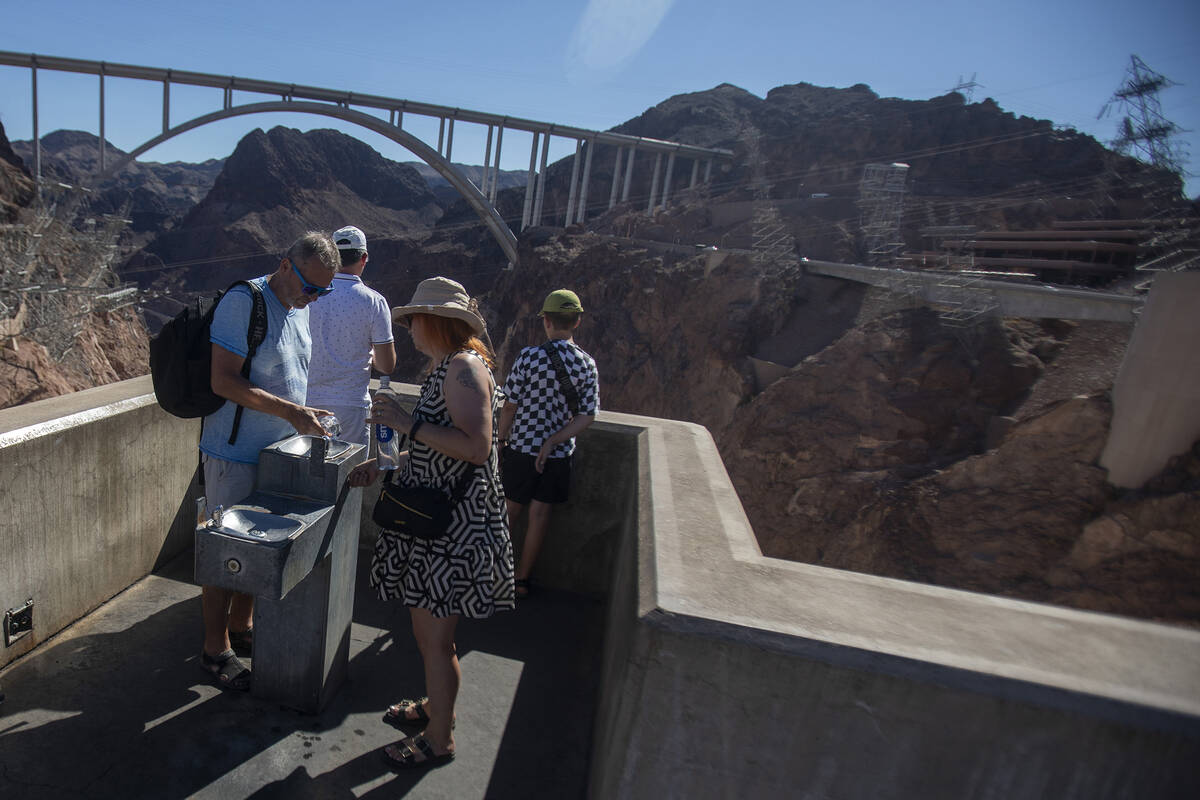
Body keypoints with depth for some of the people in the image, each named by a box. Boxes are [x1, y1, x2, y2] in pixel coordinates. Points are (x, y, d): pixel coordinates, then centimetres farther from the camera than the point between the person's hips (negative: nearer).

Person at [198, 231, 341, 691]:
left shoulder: (301, 308, 9)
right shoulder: (243, 302, -17)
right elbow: (224, 381, -22)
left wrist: (302, 420, 17)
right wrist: (289, 411, -27)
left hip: (276, 452, 8)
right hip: (234, 454, -8)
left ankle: (242, 626, 36)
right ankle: (215, 650, 21)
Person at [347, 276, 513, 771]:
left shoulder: (464, 368, -18)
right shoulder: (444, 370, 14)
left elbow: (476, 447, -29)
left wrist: (410, 424, -24)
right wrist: (384, 465, 18)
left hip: (454, 524, -10)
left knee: (435, 638, 5)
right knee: (426, 628, 23)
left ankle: (439, 740, 24)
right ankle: (435, 706, 43)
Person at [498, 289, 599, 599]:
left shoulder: (528, 357, -13)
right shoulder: (587, 365, -3)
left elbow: (509, 406, -9)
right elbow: (588, 415, -7)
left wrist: (501, 442, 4)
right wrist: (553, 442, -8)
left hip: (521, 448, -2)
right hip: (559, 455, 2)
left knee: (512, 510, 16)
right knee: (539, 514, 12)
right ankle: (521, 580, 24)